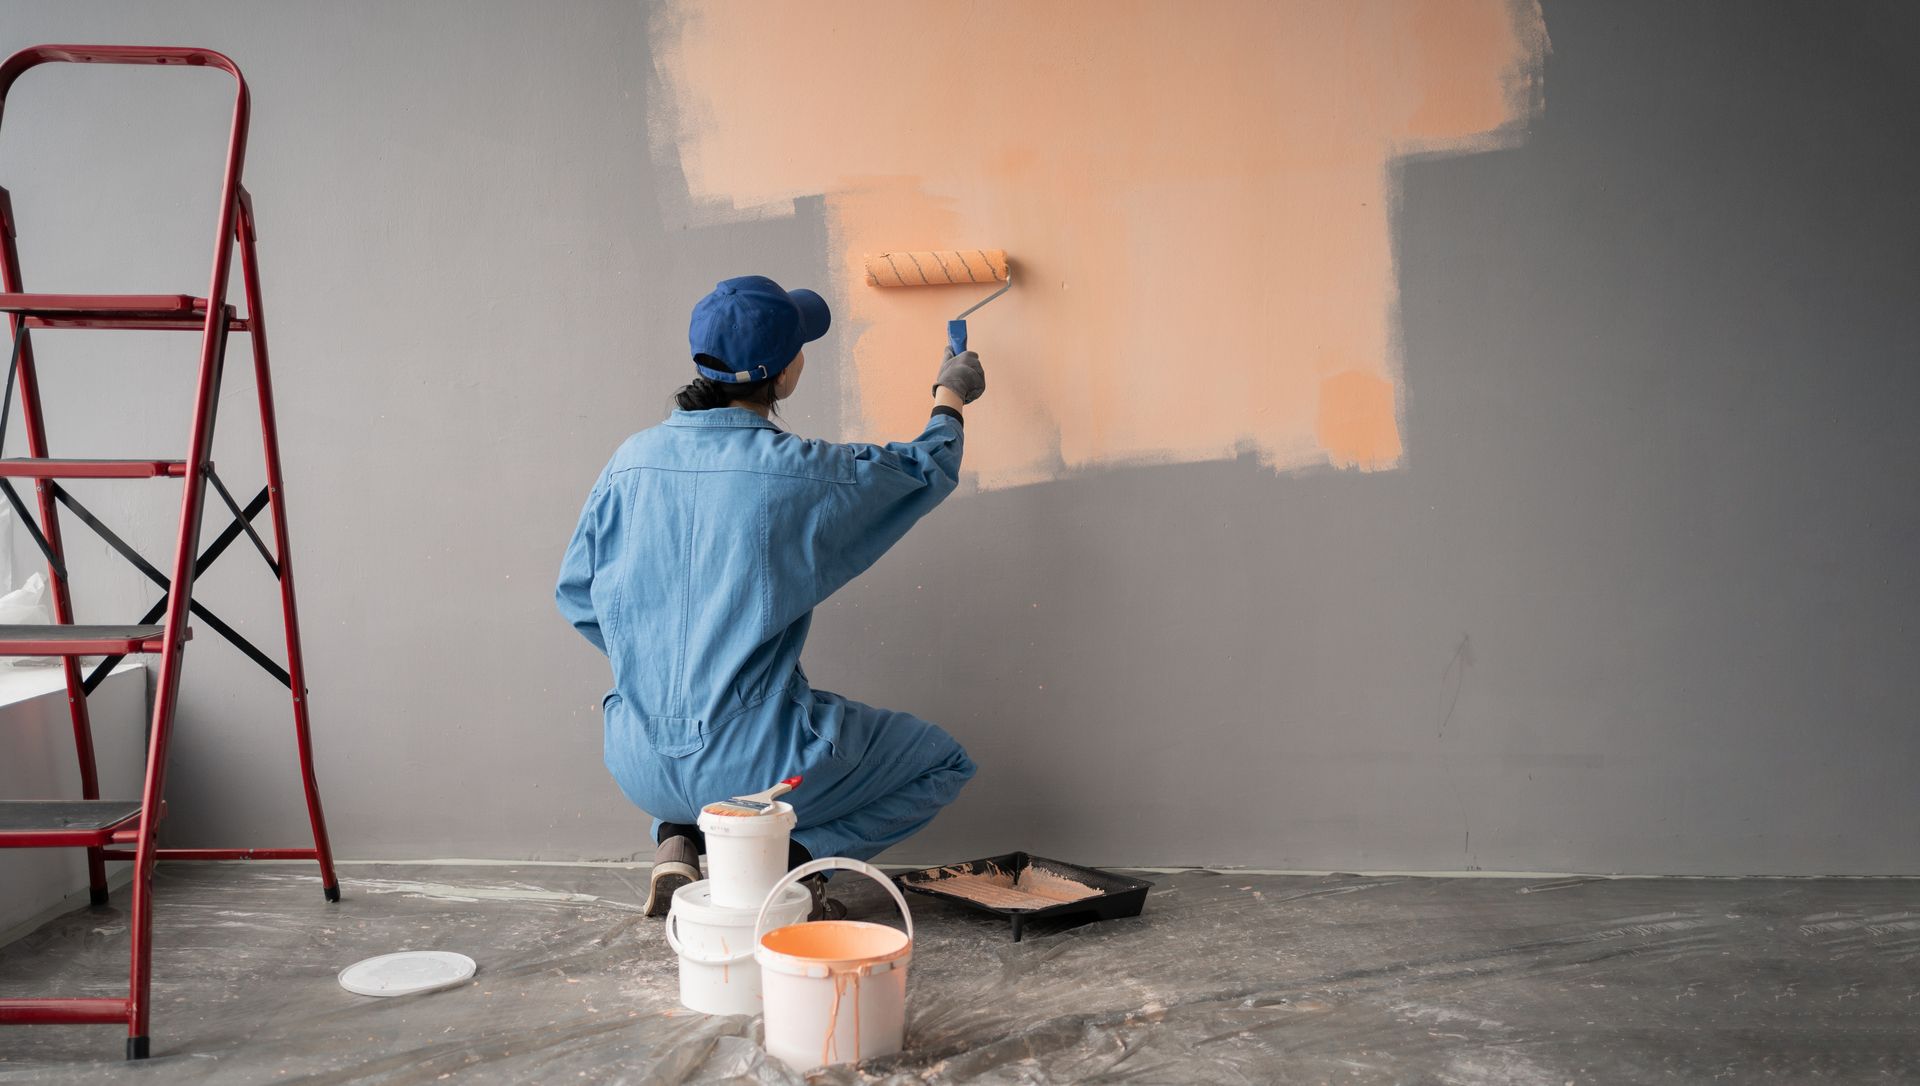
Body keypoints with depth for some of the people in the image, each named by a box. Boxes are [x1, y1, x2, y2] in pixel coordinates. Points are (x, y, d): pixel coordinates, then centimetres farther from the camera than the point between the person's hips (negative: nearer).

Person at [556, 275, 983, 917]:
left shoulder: (633, 461, -2)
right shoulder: (802, 472, -14)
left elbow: (575, 593, 9)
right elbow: (925, 471, 6)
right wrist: (950, 397, 26)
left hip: (640, 767, 5)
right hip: (752, 766, -5)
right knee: (943, 762, 16)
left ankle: (677, 840, 15)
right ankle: (791, 850, -1)